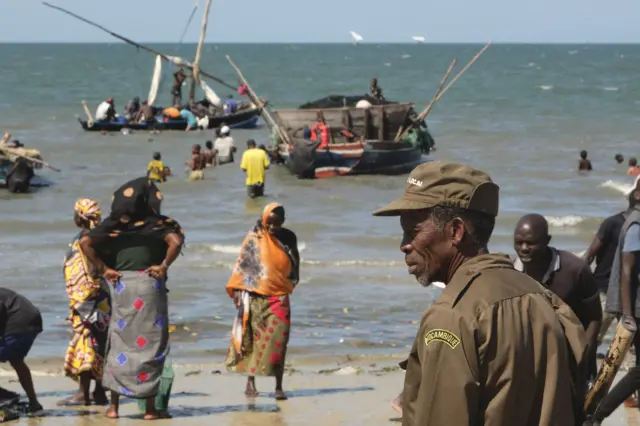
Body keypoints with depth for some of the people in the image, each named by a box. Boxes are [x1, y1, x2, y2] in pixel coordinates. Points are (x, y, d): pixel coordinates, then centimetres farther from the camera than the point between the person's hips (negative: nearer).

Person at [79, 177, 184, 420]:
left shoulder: (114, 224, 7)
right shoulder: (159, 223, 0)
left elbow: (85, 242, -3)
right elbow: (176, 241, -19)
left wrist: (104, 269, 2)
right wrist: (164, 266, -8)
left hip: (122, 285, 2)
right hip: (150, 284, -2)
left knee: (119, 342, 10)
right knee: (150, 345, 3)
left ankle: (114, 405, 9)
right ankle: (150, 407, 3)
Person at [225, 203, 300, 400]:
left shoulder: (289, 238, 6)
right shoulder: (254, 238, -1)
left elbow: (295, 263, 21)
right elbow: (243, 264, 0)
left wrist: (292, 283, 18)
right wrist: (237, 290, -6)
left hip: (278, 297, 1)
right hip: (255, 297, -1)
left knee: (278, 339, -9)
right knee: (252, 338, 4)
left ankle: (278, 386, -8)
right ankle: (250, 382, 15)